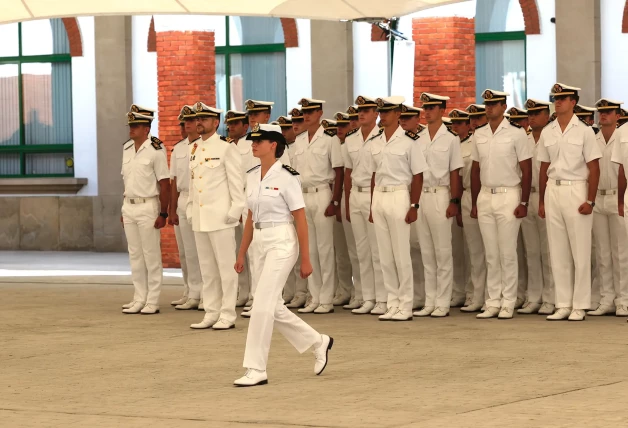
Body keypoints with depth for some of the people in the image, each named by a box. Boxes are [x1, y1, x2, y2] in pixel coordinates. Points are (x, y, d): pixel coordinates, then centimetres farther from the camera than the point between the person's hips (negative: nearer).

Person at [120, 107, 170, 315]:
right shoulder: (127, 148, 10)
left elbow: (164, 184, -12)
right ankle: (139, 298, 17)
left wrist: (163, 213, -14)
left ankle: (152, 301, 3)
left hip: (148, 206, -7)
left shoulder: (155, 150, -11)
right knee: (135, 254, 10)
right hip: (129, 206, 7)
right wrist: (124, 210, 15)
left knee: (151, 255, -2)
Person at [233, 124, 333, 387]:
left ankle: (256, 370, -5)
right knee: (274, 308, 11)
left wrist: (305, 259, -11)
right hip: (262, 244, 8)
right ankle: (319, 342, 30)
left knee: (262, 306, -11)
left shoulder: (286, 177, -12)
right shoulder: (252, 176, 9)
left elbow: (301, 220, -10)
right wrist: (241, 254, 15)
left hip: (282, 243, -8)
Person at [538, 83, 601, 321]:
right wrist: (541, 201, 10)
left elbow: (594, 168, -5)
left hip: (576, 190, -5)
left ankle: (579, 306, 2)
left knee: (580, 251, -1)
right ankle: (563, 305, 11)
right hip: (552, 191, 5)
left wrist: (590, 201, -12)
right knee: (557, 252, 6)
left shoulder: (583, 131, -3)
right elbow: (544, 168, 14)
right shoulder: (547, 133, 10)